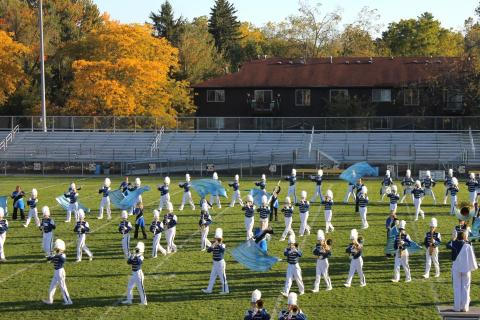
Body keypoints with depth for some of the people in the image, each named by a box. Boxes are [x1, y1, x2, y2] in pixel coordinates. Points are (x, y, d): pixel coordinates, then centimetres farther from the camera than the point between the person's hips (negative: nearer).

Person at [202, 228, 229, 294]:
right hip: (215, 263, 7)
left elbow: (222, 249, -32)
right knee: (212, 276, 11)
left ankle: (225, 290, 10)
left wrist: (218, 244, -29)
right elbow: (208, 250, -6)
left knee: (222, 277, 0)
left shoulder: (222, 245, -10)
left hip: (220, 263, -7)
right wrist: (213, 245, -19)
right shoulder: (214, 246, 6)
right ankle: (209, 289, 18)